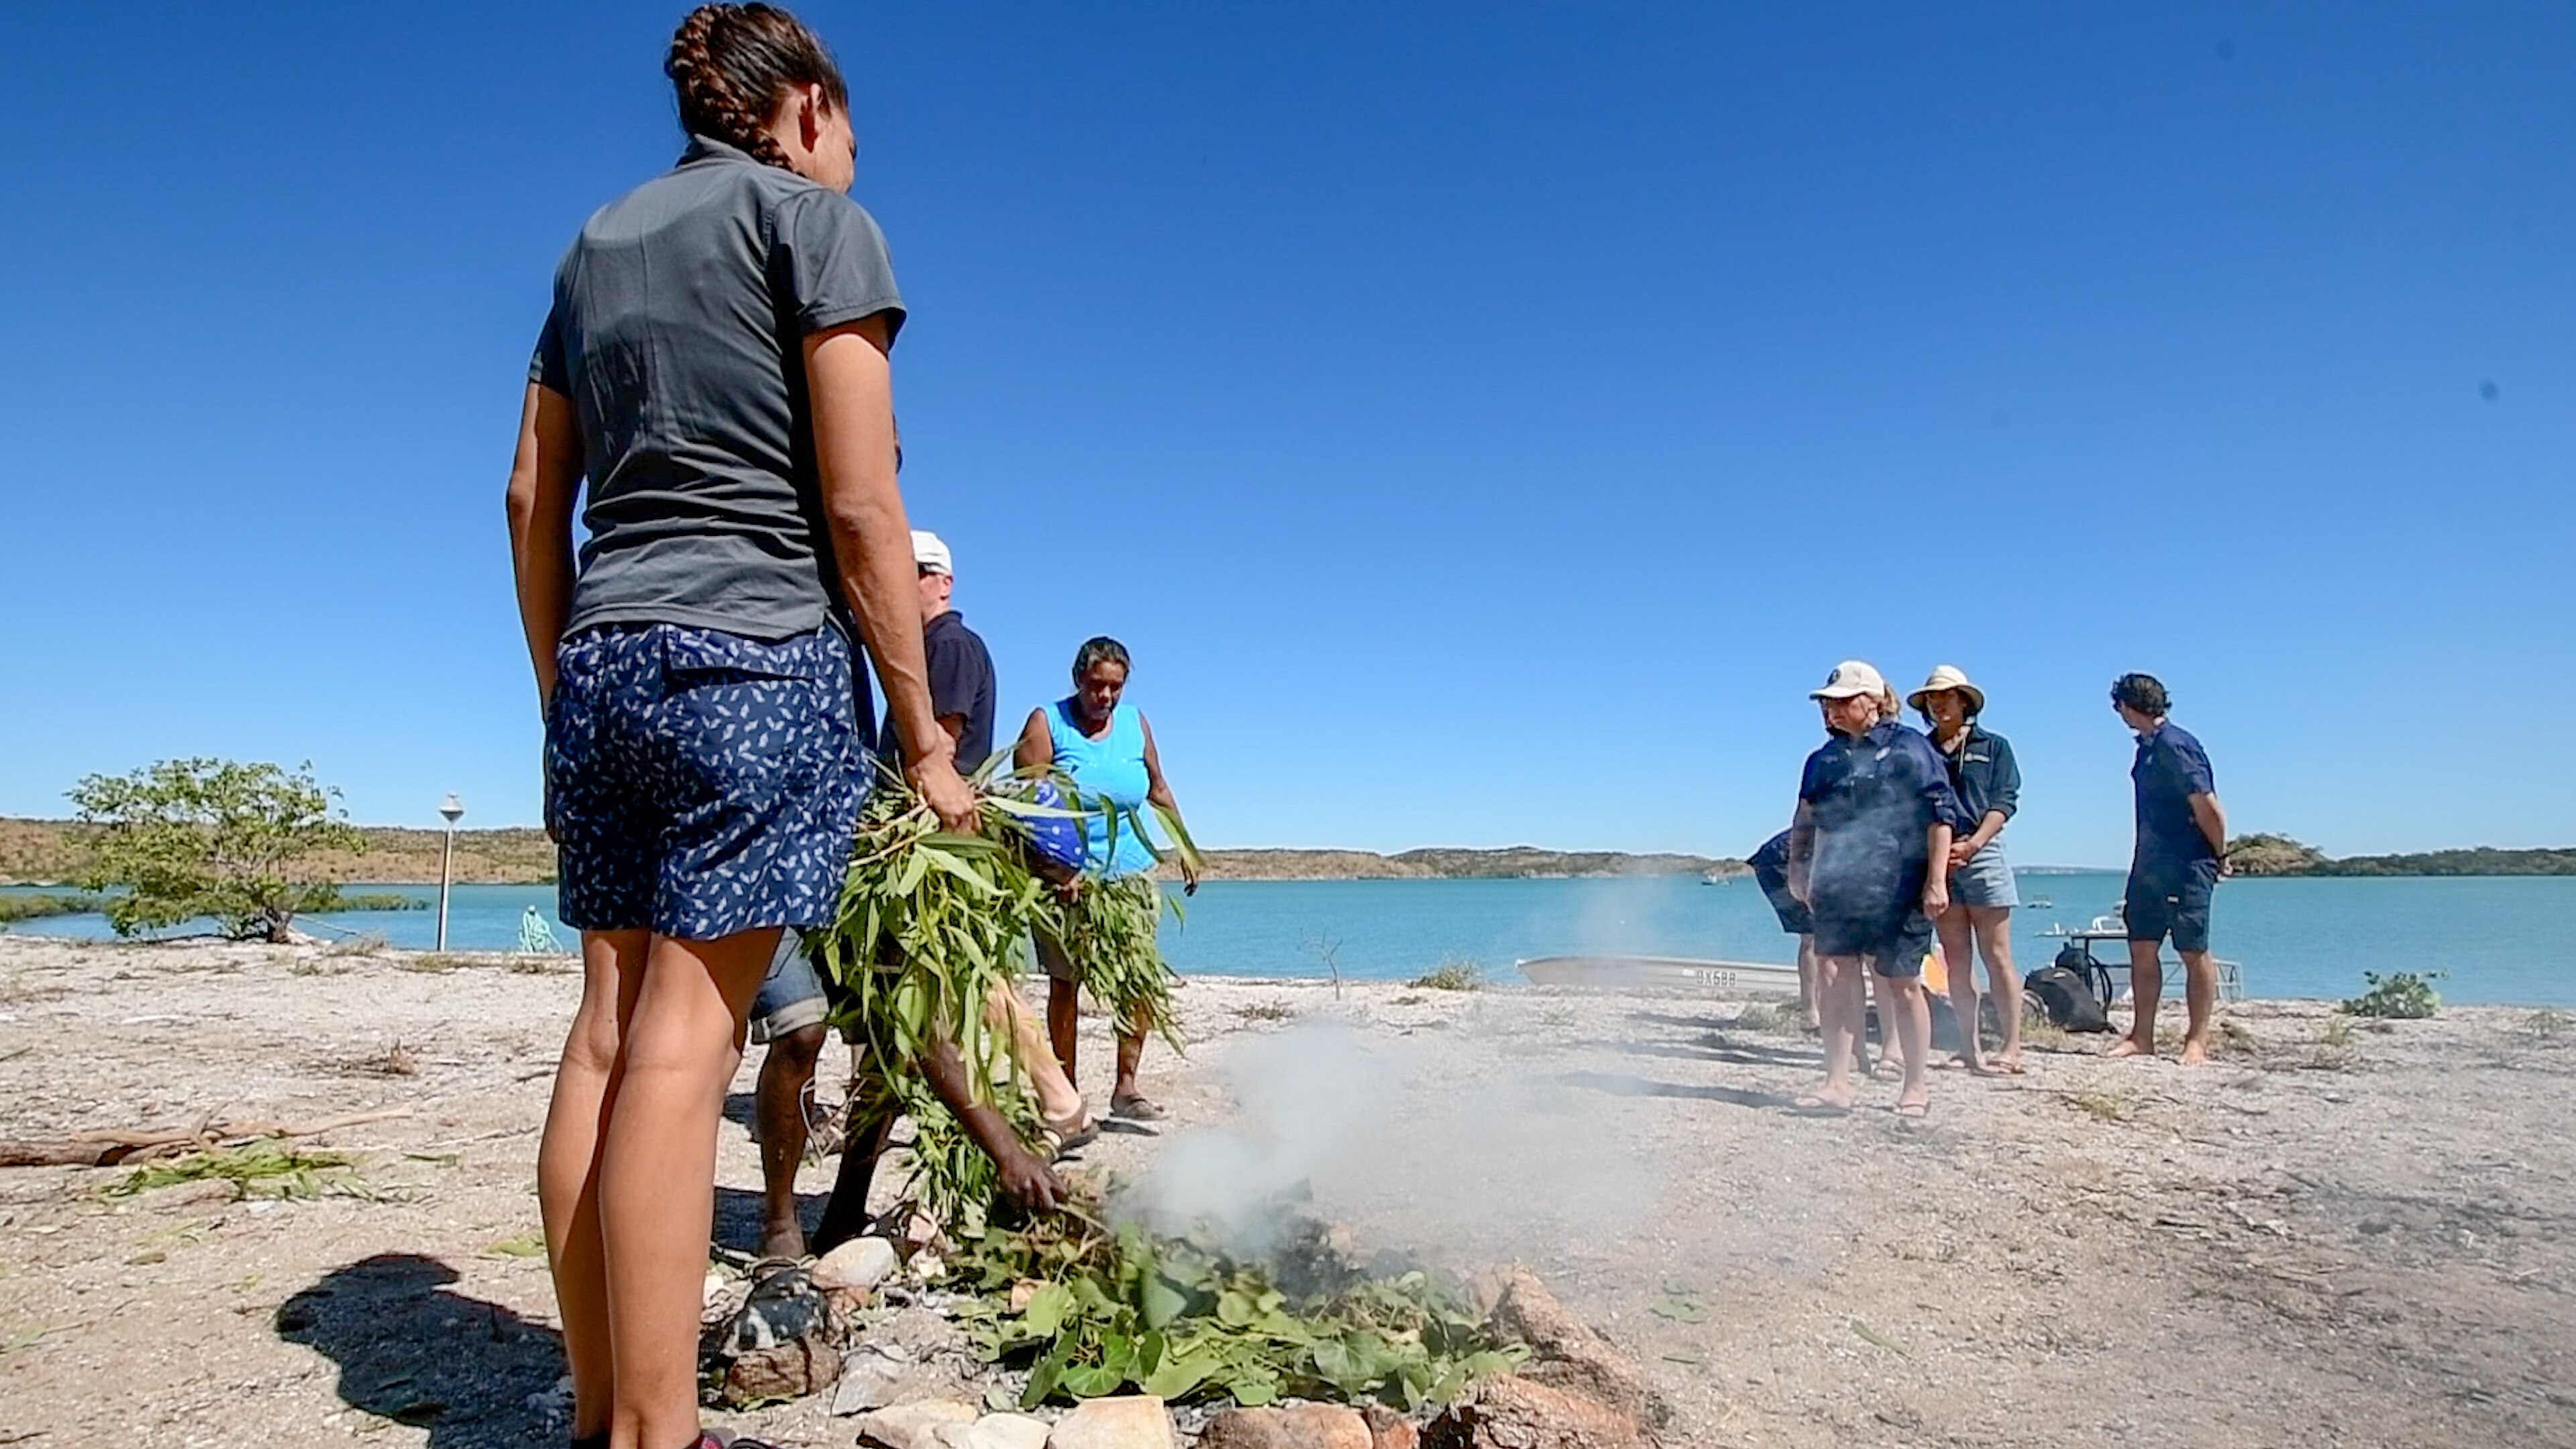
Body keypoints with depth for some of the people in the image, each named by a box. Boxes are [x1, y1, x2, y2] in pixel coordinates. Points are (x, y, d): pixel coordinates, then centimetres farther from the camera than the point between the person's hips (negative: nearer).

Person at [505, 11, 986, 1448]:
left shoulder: (600, 239, 20)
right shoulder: (816, 217, 1)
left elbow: (533, 496, 17)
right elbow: (860, 505, -9)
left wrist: (564, 688, 21)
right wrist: (925, 730, -6)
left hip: (606, 663, 7)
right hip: (760, 659, -6)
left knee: (610, 1028, 7)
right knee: (686, 1038, -8)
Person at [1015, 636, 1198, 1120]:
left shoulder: (1135, 723, 8)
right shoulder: (1047, 723, -5)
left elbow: (1158, 789, 20)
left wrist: (1184, 848, 20)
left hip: (1131, 872, 3)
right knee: (1065, 982, 4)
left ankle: (1126, 1086, 5)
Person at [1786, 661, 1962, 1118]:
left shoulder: (1909, 748, -2)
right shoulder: (1825, 758, 13)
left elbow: (1939, 815, -6)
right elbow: (1805, 821, 21)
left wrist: (1936, 881, -12)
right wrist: (1796, 868, 13)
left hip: (1897, 888, -5)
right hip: (1838, 889, 5)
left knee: (1902, 985, 4)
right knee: (1832, 977, -4)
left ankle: (1915, 1087, 18)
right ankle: (1837, 1083, 3)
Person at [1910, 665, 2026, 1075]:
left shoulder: (1993, 746, 9)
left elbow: (2004, 802, -1)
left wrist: (1971, 845, -14)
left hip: (1981, 854, -3)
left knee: (1996, 956, -4)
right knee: (1956, 960, 3)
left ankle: (2011, 1049, -2)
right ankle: (1970, 1048, 7)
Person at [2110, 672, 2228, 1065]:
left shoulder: (2175, 746, -16)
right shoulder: (2148, 746, 12)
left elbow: (2207, 807, -18)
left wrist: (2218, 856, -6)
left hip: (2186, 867, -9)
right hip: (2149, 866, 9)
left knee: (2194, 952, 0)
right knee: (2142, 950, 8)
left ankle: (2197, 1041, 9)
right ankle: (2142, 1037, 13)